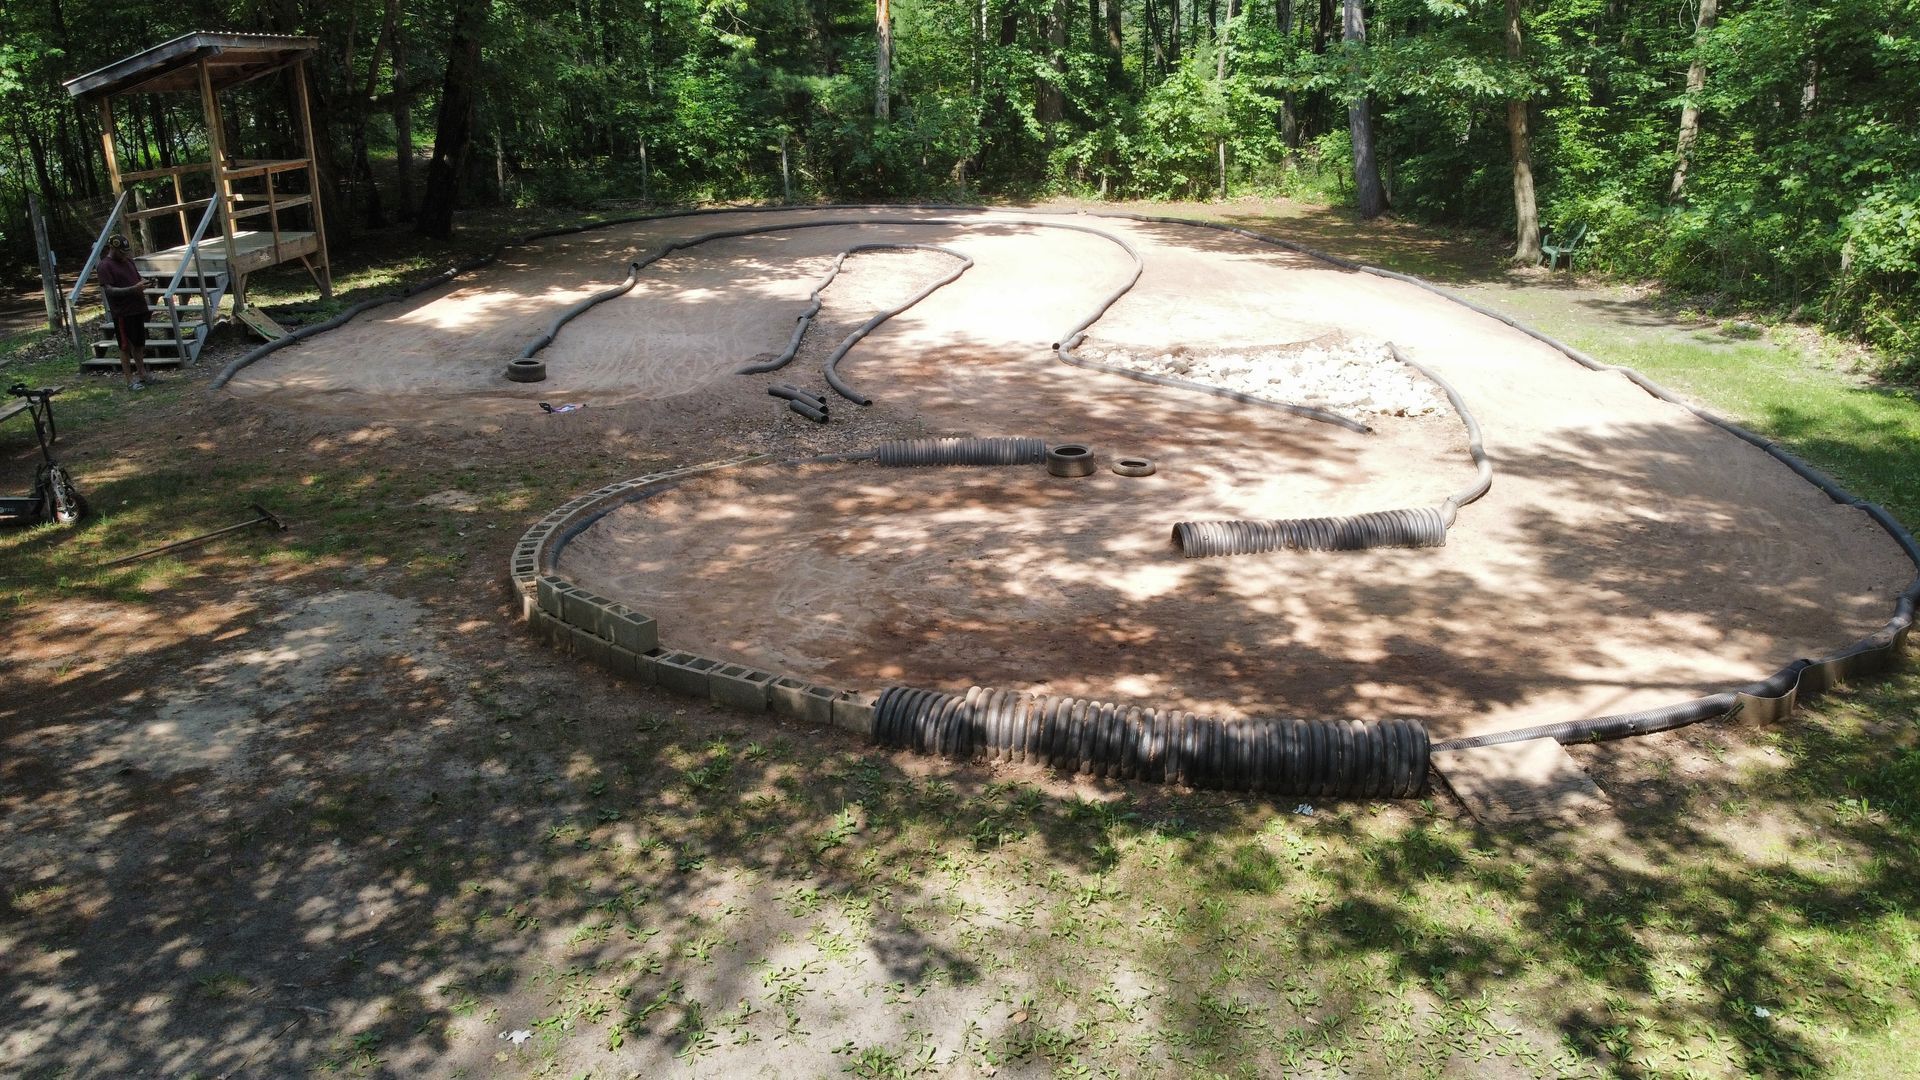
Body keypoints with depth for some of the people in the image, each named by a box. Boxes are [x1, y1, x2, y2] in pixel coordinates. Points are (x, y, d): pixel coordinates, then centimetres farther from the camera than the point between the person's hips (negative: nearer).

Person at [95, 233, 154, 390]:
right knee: (126, 346, -1)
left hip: (137, 308, 7)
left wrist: (142, 283, -1)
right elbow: (109, 290, -18)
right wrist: (133, 289, -28)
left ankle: (141, 372, 28)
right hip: (122, 312, -7)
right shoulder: (105, 266, -11)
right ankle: (130, 380, 4)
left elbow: (138, 278, 24)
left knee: (139, 343, 16)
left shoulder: (128, 261, 12)